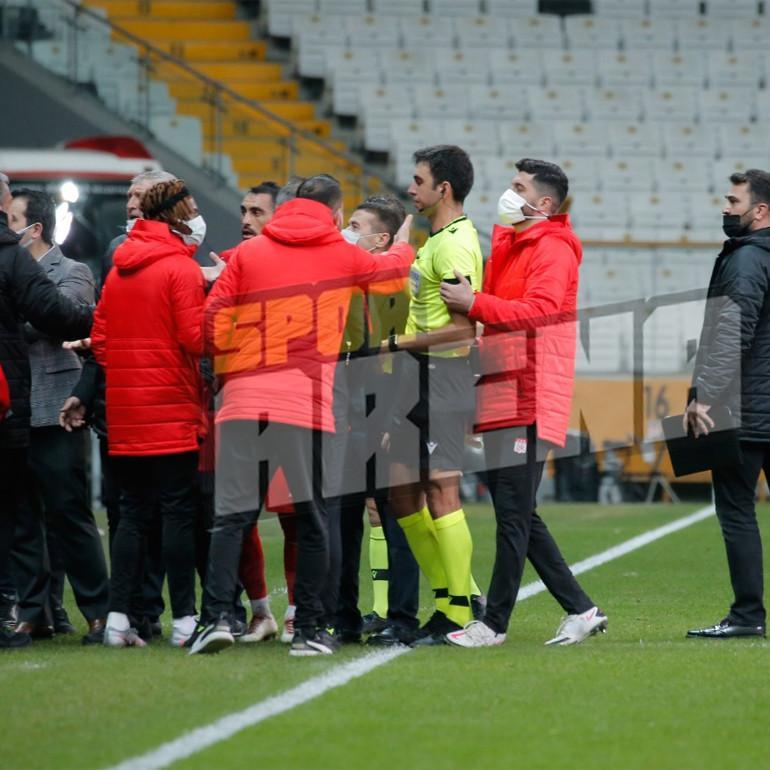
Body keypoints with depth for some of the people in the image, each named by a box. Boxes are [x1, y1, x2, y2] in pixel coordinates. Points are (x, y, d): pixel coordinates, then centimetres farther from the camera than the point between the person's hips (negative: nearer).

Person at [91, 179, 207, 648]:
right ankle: (185, 619, -1)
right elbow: (196, 339, -16)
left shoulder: (118, 271, 12)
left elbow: (100, 338, 12)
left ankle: (118, 616, 3)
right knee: (179, 512, -2)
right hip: (173, 411, -6)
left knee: (134, 511, 10)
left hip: (125, 411, 6)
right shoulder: (181, 268, -9)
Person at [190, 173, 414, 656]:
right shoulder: (342, 255, 11)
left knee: (234, 516, 2)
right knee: (312, 517, 7)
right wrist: (403, 246, 54)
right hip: (307, 400, -1)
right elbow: (390, 271, 31)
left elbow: (215, 319, 5)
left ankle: (216, 616, -10)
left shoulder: (248, 253, 11)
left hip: (243, 399, 2)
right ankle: (309, 629, 6)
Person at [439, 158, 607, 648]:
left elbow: (540, 310, -21)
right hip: (501, 401, 10)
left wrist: (475, 303, -24)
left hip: (528, 402, -10)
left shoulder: (552, 250, -8)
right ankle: (581, 610, 15)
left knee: (514, 516, -6)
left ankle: (495, 623, -4)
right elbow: (499, 309, 25)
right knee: (518, 517, 11)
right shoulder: (507, 245, 20)